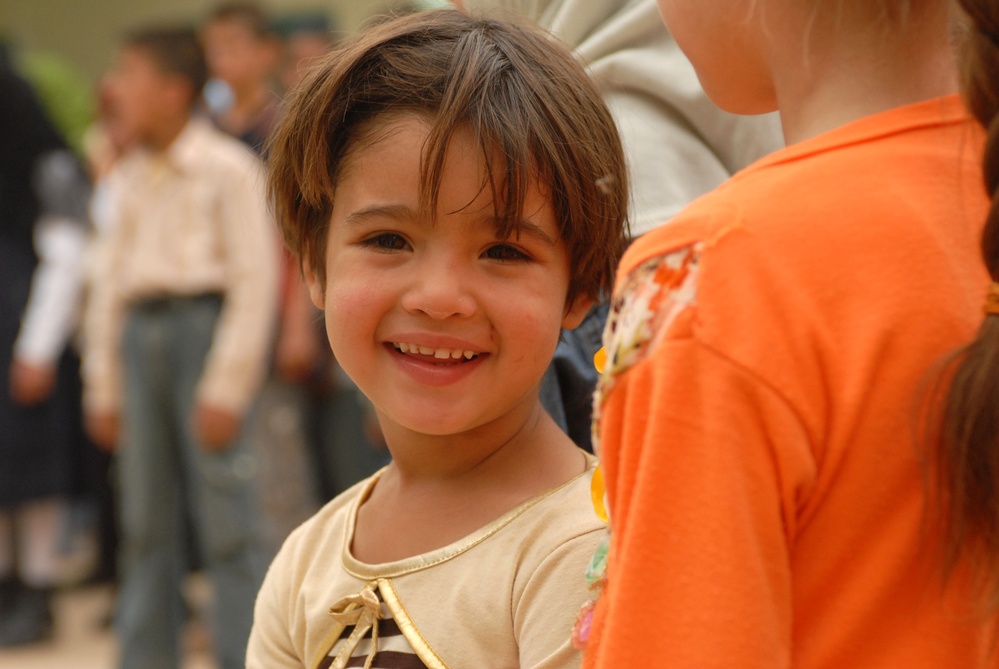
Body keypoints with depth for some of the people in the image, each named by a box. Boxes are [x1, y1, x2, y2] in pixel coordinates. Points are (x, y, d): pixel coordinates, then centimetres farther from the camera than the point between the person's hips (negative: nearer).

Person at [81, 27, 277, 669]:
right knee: (145, 519, 9)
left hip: (204, 324, -6)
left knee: (226, 521, -5)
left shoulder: (228, 168, -5)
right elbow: (109, 282, 16)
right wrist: (103, 388, 13)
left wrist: (226, 387, -12)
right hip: (141, 333, 6)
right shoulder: (128, 178, 15)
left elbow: (255, 280, -9)